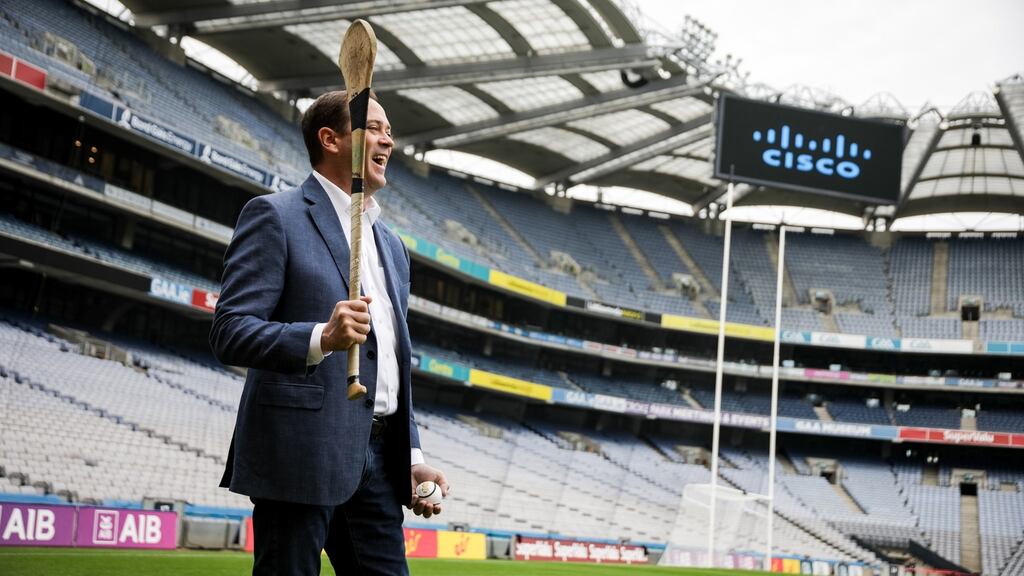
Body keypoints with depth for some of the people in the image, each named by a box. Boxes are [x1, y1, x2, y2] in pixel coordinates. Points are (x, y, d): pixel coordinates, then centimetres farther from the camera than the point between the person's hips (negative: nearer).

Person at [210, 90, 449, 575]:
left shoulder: (391, 244, 21)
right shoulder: (275, 215, -2)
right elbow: (230, 332, -11)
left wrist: (412, 456, 14)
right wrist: (321, 337, -27)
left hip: (377, 459, 7)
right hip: (302, 452, -7)